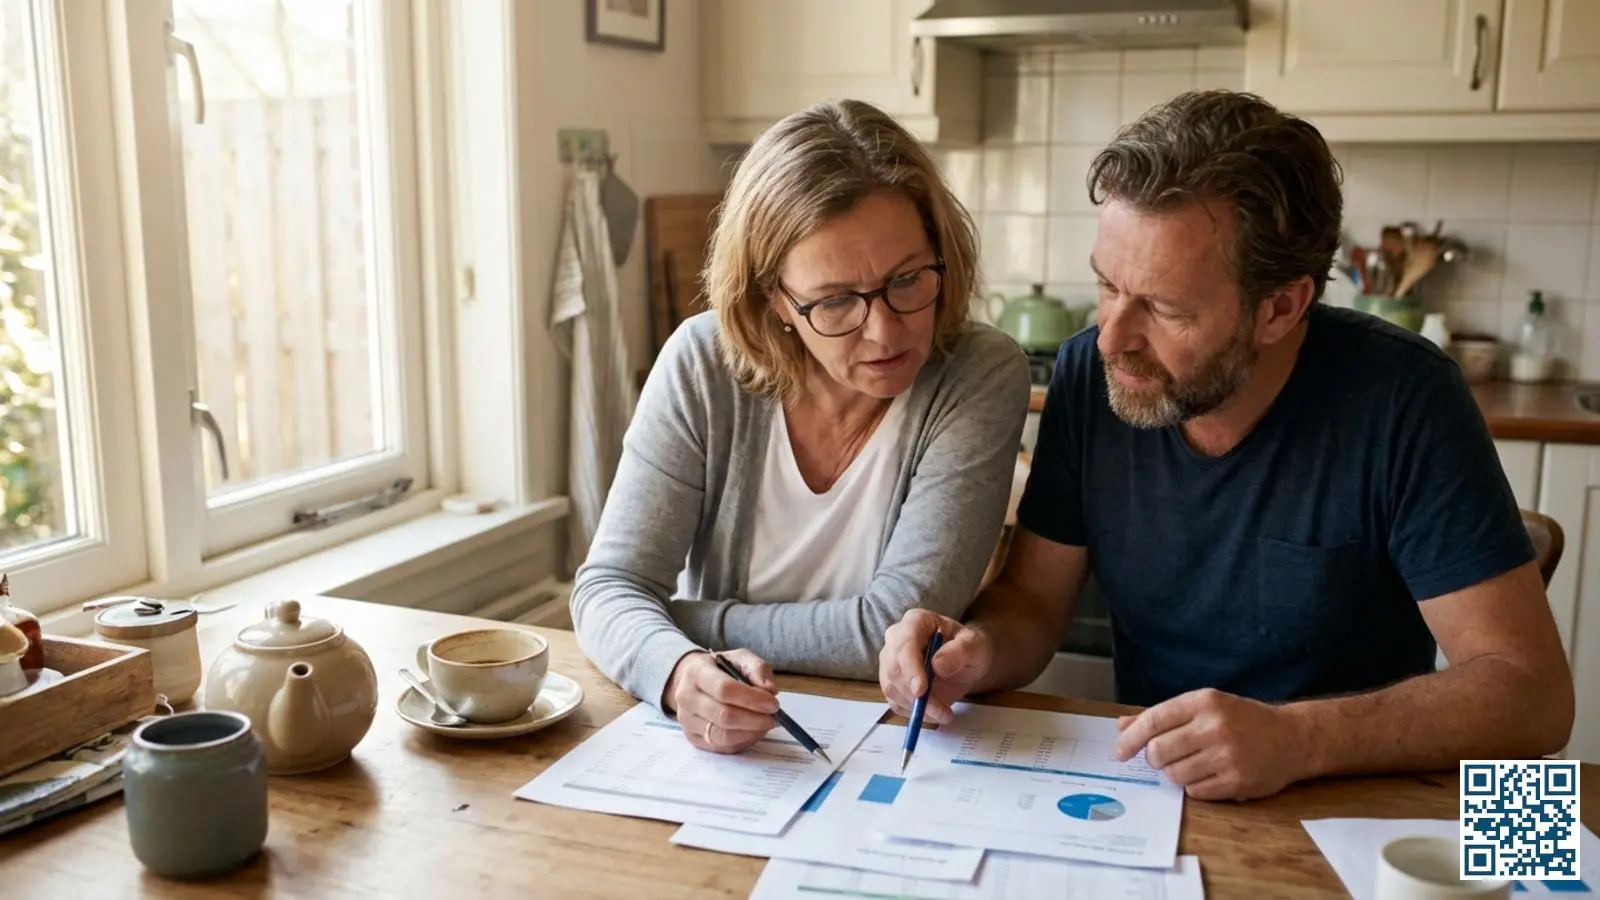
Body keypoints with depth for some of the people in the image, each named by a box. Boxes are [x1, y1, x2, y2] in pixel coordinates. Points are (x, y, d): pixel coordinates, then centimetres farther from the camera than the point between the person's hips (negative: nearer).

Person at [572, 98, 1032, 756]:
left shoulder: (982, 378, -13)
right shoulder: (702, 364, -8)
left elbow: (897, 629, -17)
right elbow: (608, 587, -9)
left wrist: (696, 621, -12)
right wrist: (681, 670, -29)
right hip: (711, 755, 2)